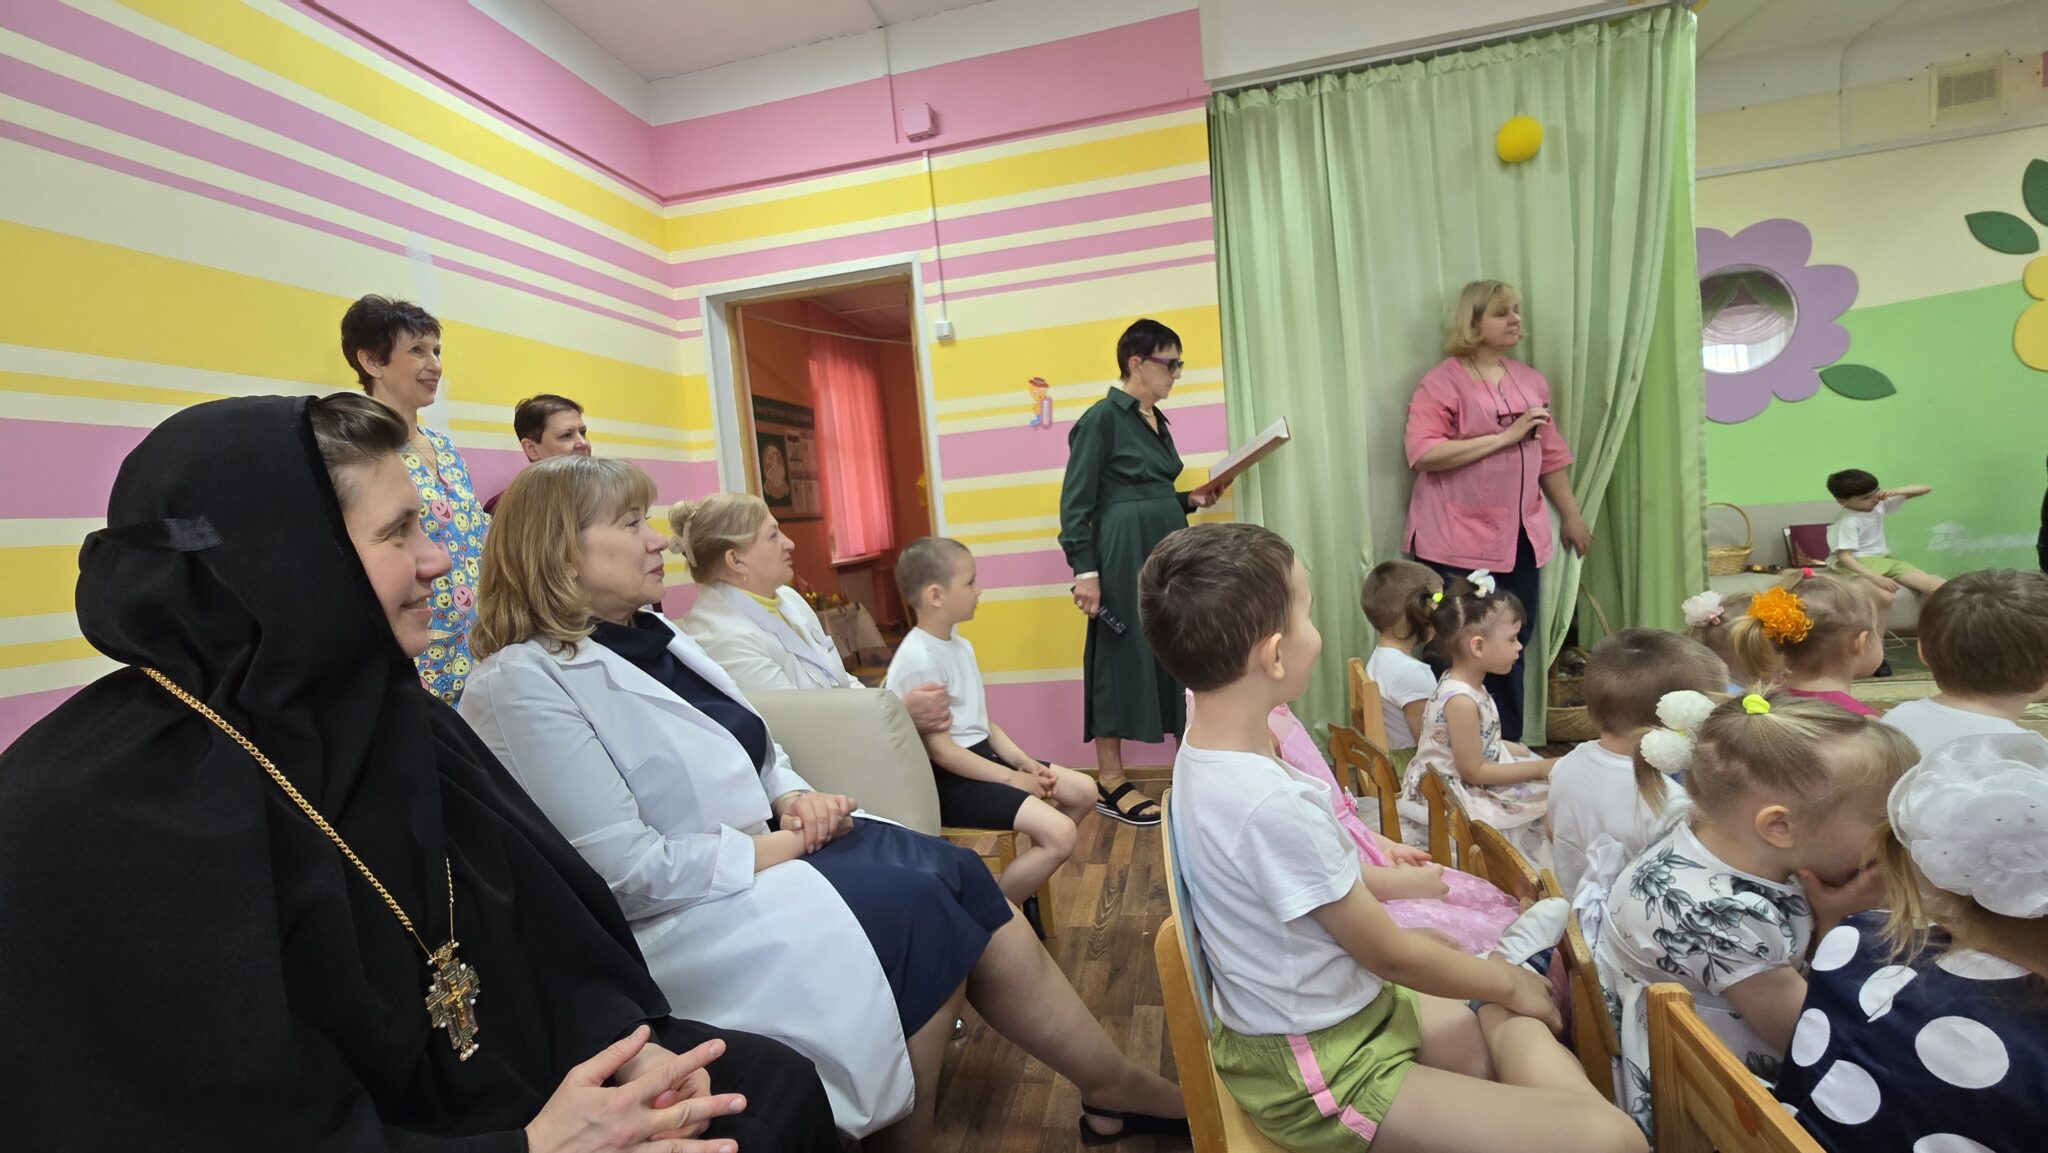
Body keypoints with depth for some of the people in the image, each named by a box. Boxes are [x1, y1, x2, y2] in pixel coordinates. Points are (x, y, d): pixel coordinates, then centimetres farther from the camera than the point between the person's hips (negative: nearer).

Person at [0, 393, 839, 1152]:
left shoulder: (396, 714, 0)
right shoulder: (94, 813, -21)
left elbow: (541, 918, 2)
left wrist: (625, 1035, -13)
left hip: (486, 1085, 6)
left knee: (772, 1081, -3)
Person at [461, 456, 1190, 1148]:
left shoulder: (652, 637, 10)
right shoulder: (523, 684, -15)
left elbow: (757, 750, 16)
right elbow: (628, 872, -21)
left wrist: (795, 799, -4)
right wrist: (776, 848, -15)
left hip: (762, 847, 7)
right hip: (680, 912, -7)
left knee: (954, 871, -11)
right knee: (915, 905, -22)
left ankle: (1117, 1087, 3)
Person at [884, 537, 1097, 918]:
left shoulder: (960, 645, 9)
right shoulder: (918, 660, -21)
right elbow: (939, 749, -21)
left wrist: (1023, 761, 0)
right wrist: (1010, 778, -16)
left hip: (982, 756, 10)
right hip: (950, 779, -10)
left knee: (1083, 791, 7)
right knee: (1059, 834, -20)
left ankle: (1020, 885, 19)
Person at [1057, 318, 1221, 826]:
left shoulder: (1157, 420, 15)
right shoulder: (1102, 417, -9)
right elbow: (1075, 502, -13)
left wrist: (1191, 500, 6)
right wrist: (1085, 570, -19)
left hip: (1168, 550, 8)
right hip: (1122, 555, -8)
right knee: (1120, 658, -1)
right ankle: (1110, 783, 11)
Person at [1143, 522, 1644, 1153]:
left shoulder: (1203, 755, -5)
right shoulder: (1272, 807, -32)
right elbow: (1389, 954, -17)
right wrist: (1506, 982, 0)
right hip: (1319, 1070, -9)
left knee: (1518, 1031, 15)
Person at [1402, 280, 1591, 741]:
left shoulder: (1530, 381, 15)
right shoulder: (1442, 383, -6)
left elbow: (1550, 454, 21)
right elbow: (1423, 454, -19)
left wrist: (1571, 515, 21)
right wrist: (1505, 437, -15)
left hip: (1519, 538, 6)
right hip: (1459, 542, -6)